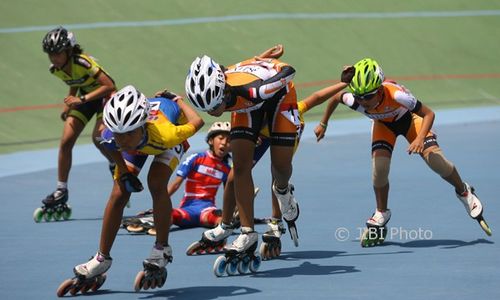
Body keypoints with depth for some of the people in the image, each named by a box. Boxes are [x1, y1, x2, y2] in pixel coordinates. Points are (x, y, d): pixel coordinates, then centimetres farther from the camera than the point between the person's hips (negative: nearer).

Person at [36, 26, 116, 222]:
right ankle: (61, 190, 4)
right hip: (83, 98, 7)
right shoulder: (55, 70, -10)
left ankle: (116, 165, 3)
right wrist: (68, 105, 1)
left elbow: (109, 85, -33)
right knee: (66, 141, -6)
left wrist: (82, 99, -36)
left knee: (98, 136, -29)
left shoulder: (83, 63, -31)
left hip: (104, 96, -7)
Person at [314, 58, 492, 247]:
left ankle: (464, 192, 15)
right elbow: (335, 98, -9)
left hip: (408, 118, -2)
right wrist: (323, 124, 4)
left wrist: (420, 138, -46)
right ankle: (381, 214, 7)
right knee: (379, 166, -19)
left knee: (436, 161, -15)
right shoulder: (353, 101, -34)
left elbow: (428, 114, -31)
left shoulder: (396, 95, -43)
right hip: (383, 124, 2)